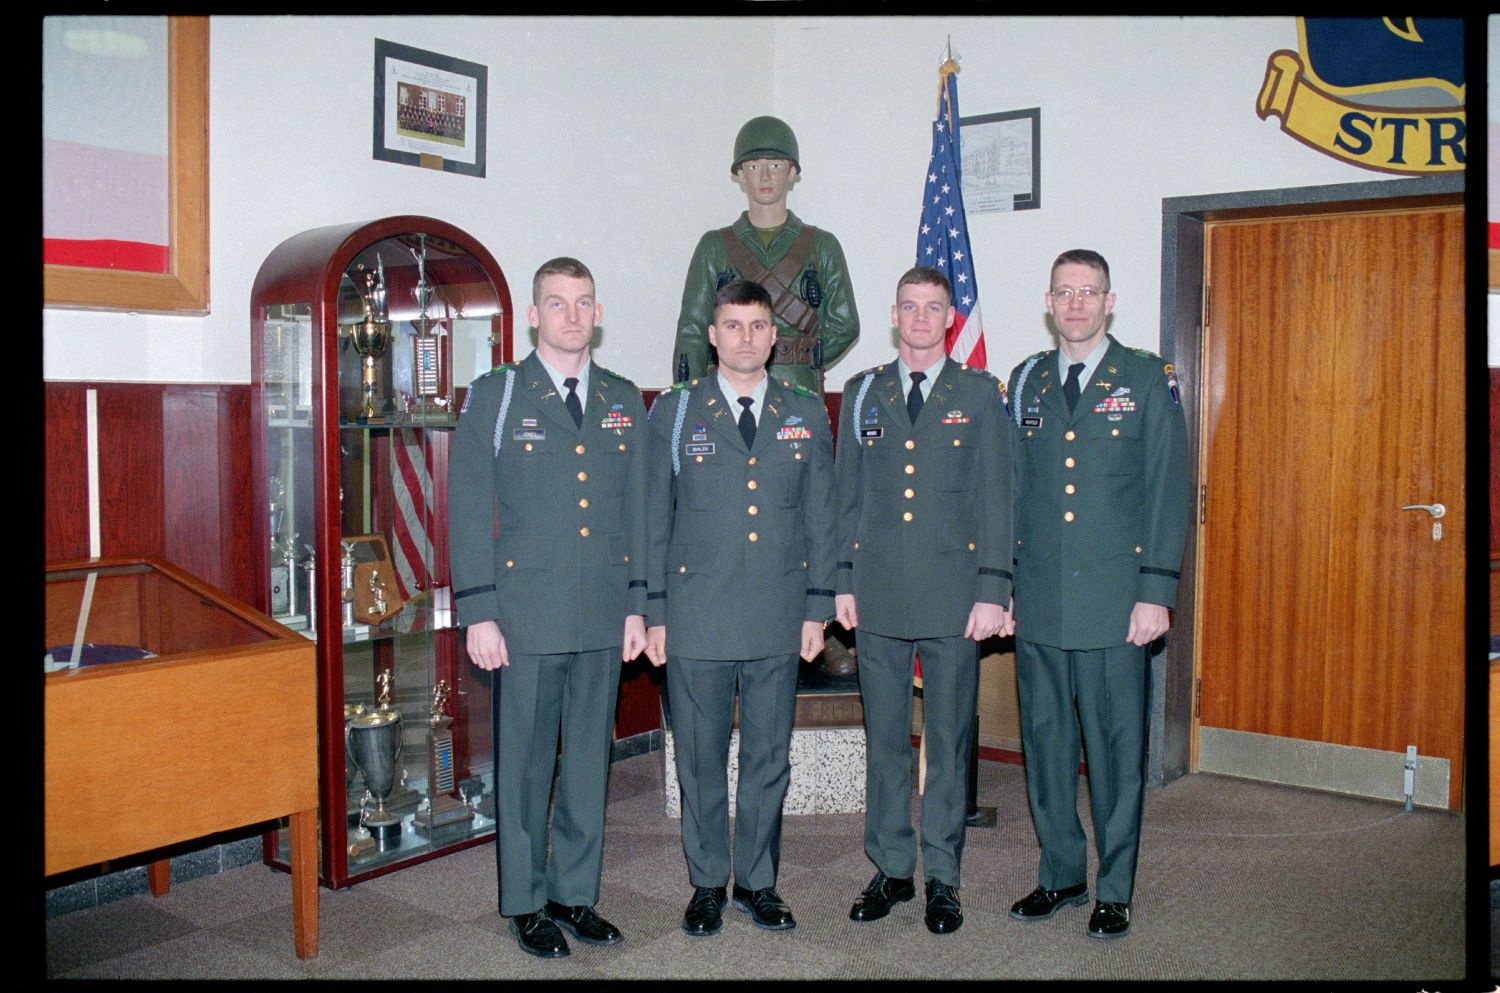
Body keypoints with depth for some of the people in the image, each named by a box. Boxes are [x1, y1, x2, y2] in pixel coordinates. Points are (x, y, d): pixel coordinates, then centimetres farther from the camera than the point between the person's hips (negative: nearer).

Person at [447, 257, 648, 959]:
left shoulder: (624, 401, 10)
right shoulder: (494, 396, 0)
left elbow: (638, 508, 11)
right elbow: (468, 511, -4)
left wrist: (638, 604, 7)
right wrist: (477, 614, -10)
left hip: (603, 618, 4)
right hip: (525, 616, -3)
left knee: (589, 760, 12)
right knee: (524, 763, 7)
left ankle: (575, 893, 27)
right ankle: (525, 902, 22)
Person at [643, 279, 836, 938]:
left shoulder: (807, 414, 8)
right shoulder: (674, 412, 3)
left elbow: (820, 516, 8)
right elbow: (654, 519, 3)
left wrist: (818, 607, 4)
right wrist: (652, 612, -1)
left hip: (779, 618, 2)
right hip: (696, 617, -1)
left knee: (769, 757, 10)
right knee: (700, 759, 8)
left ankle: (759, 882, 26)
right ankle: (708, 884, 24)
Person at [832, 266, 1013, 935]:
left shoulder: (979, 393, 4)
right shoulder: (863, 393, 10)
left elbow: (994, 497, 0)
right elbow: (848, 495, 10)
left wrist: (993, 591, -7)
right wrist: (844, 581, 4)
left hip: (953, 591, -2)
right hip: (880, 592, 2)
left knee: (949, 740, 5)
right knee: (883, 738, 9)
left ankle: (942, 877, 18)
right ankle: (891, 869, 22)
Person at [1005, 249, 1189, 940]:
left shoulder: (1147, 379, 1)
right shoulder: (1026, 382, 11)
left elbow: (1168, 491, -3)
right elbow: (1011, 491, 12)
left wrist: (1157, 592, -9)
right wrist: (999, 585, 7)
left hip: (1115, 601, -3)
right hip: (1038, 603, 3)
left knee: (1116, 747, 4)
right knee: (1044, 742, 11)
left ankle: (1114, 889, 20)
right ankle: (1060, 874, 27)